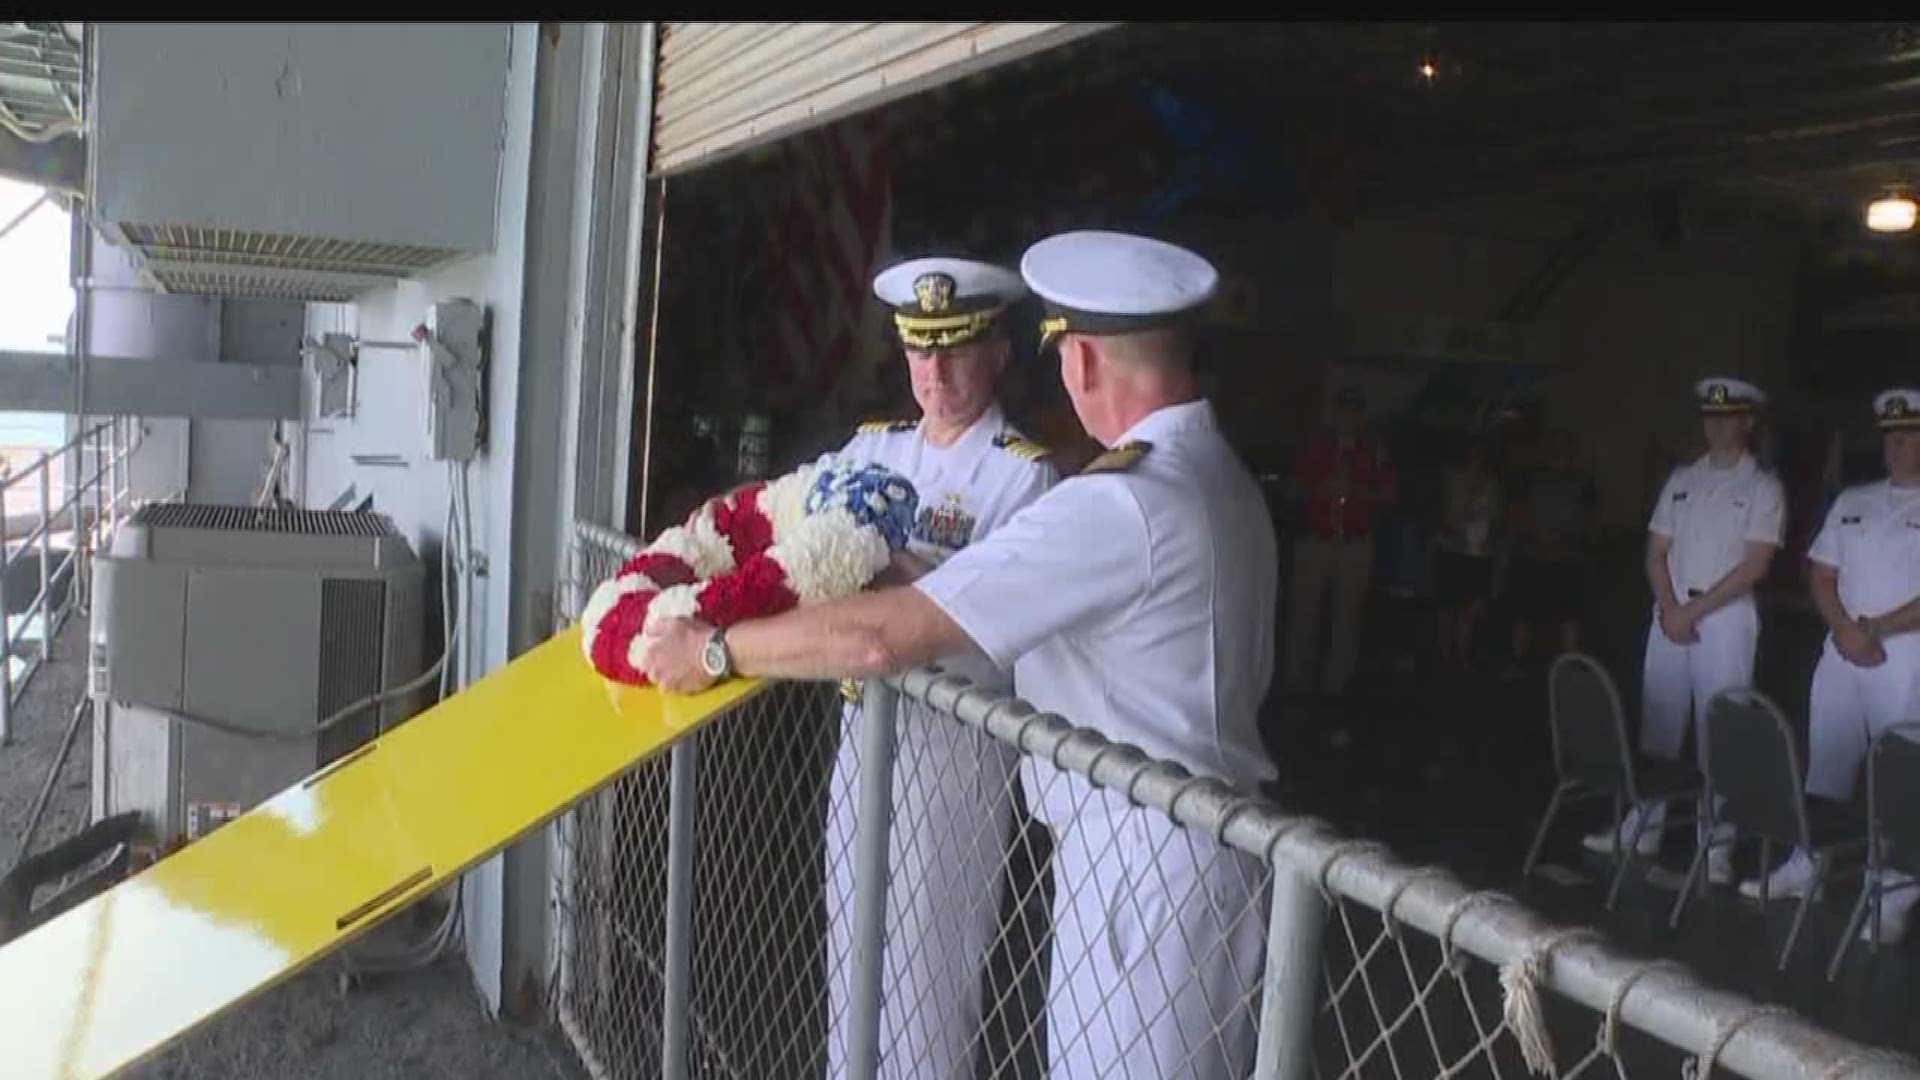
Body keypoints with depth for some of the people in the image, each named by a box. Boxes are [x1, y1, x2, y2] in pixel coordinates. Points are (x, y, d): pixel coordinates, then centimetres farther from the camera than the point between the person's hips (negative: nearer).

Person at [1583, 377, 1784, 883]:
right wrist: (1669, 609, -6)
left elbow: (1754, 565, -10)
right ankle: (1642, 828, 14)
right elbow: (1656, 552, 9)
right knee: (1657, 725, 7)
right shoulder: (1681, 479, 12)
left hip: (1726, 618, -4)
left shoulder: (1763, 487, -2)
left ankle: (1717, 847, 3)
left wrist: (1694, 611, -13)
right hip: (1670, 613, 4)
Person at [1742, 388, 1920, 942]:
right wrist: (1844, 627, -6)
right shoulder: (1852, 501, 14)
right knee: (1824, 767, 11)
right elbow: (1821, 573, 10)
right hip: (1841, 653, 5)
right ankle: (1804, 866, 22)